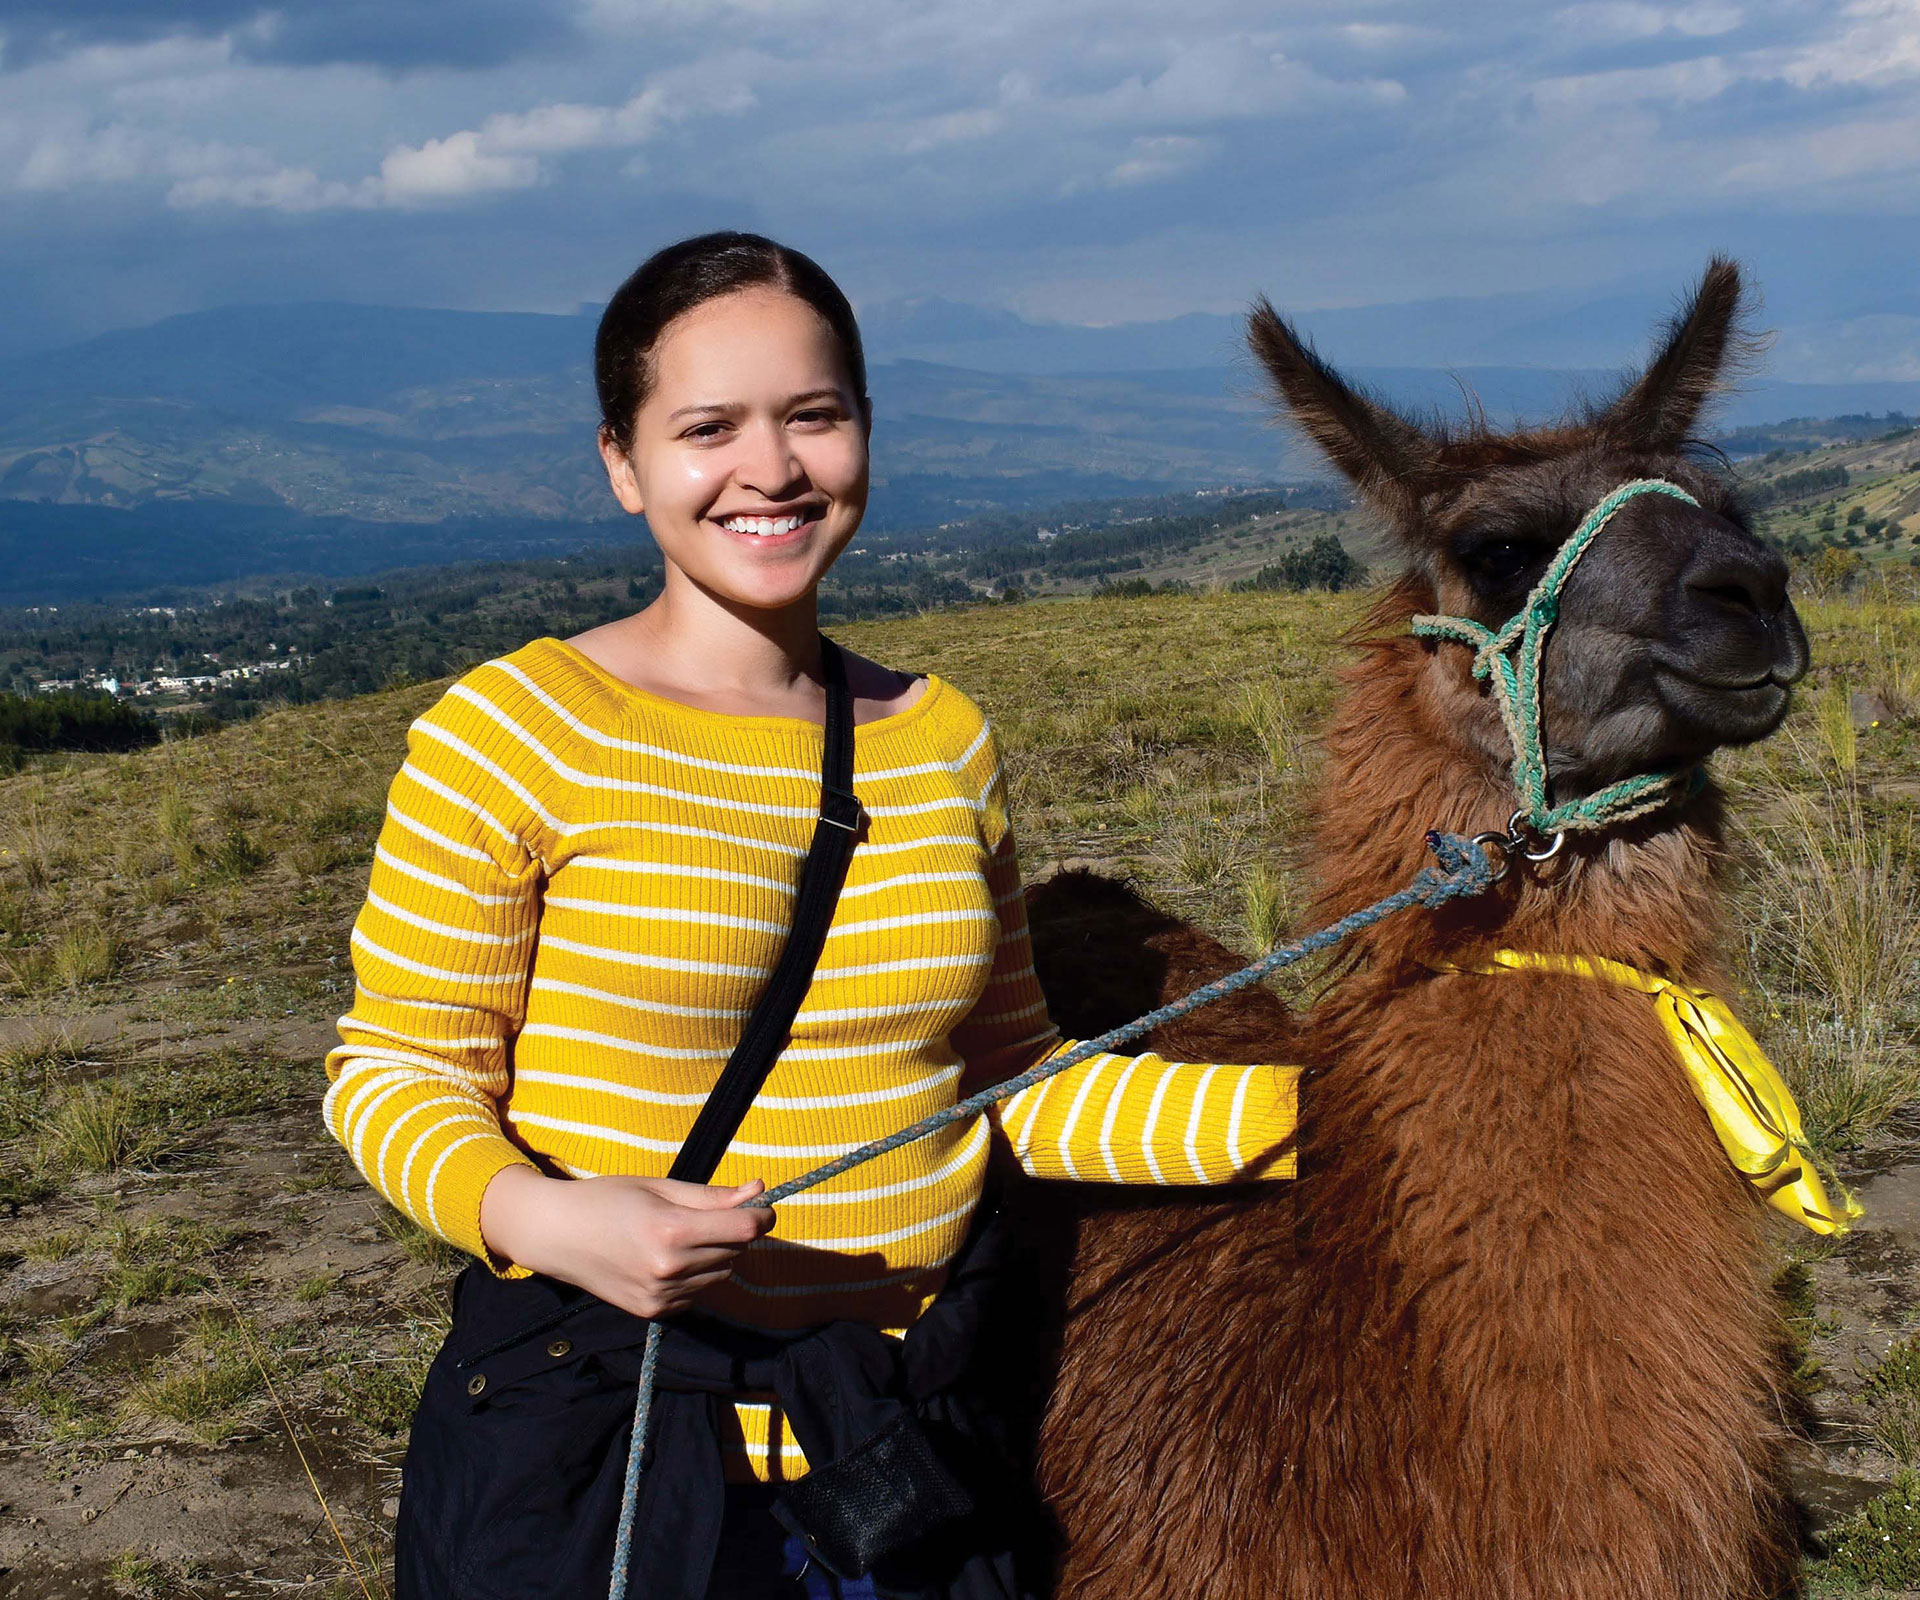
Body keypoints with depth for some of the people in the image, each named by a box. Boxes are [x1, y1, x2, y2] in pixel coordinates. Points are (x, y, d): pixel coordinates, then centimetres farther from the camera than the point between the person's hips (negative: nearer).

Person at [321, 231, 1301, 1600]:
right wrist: (539, 1215, -27)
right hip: (596, 1445, -4)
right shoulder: (514, 731, -11)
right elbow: (397, 1073, -7)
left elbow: (1013, 1087, 7)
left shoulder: (943, 739, 3)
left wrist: (1329, 1112, -2)